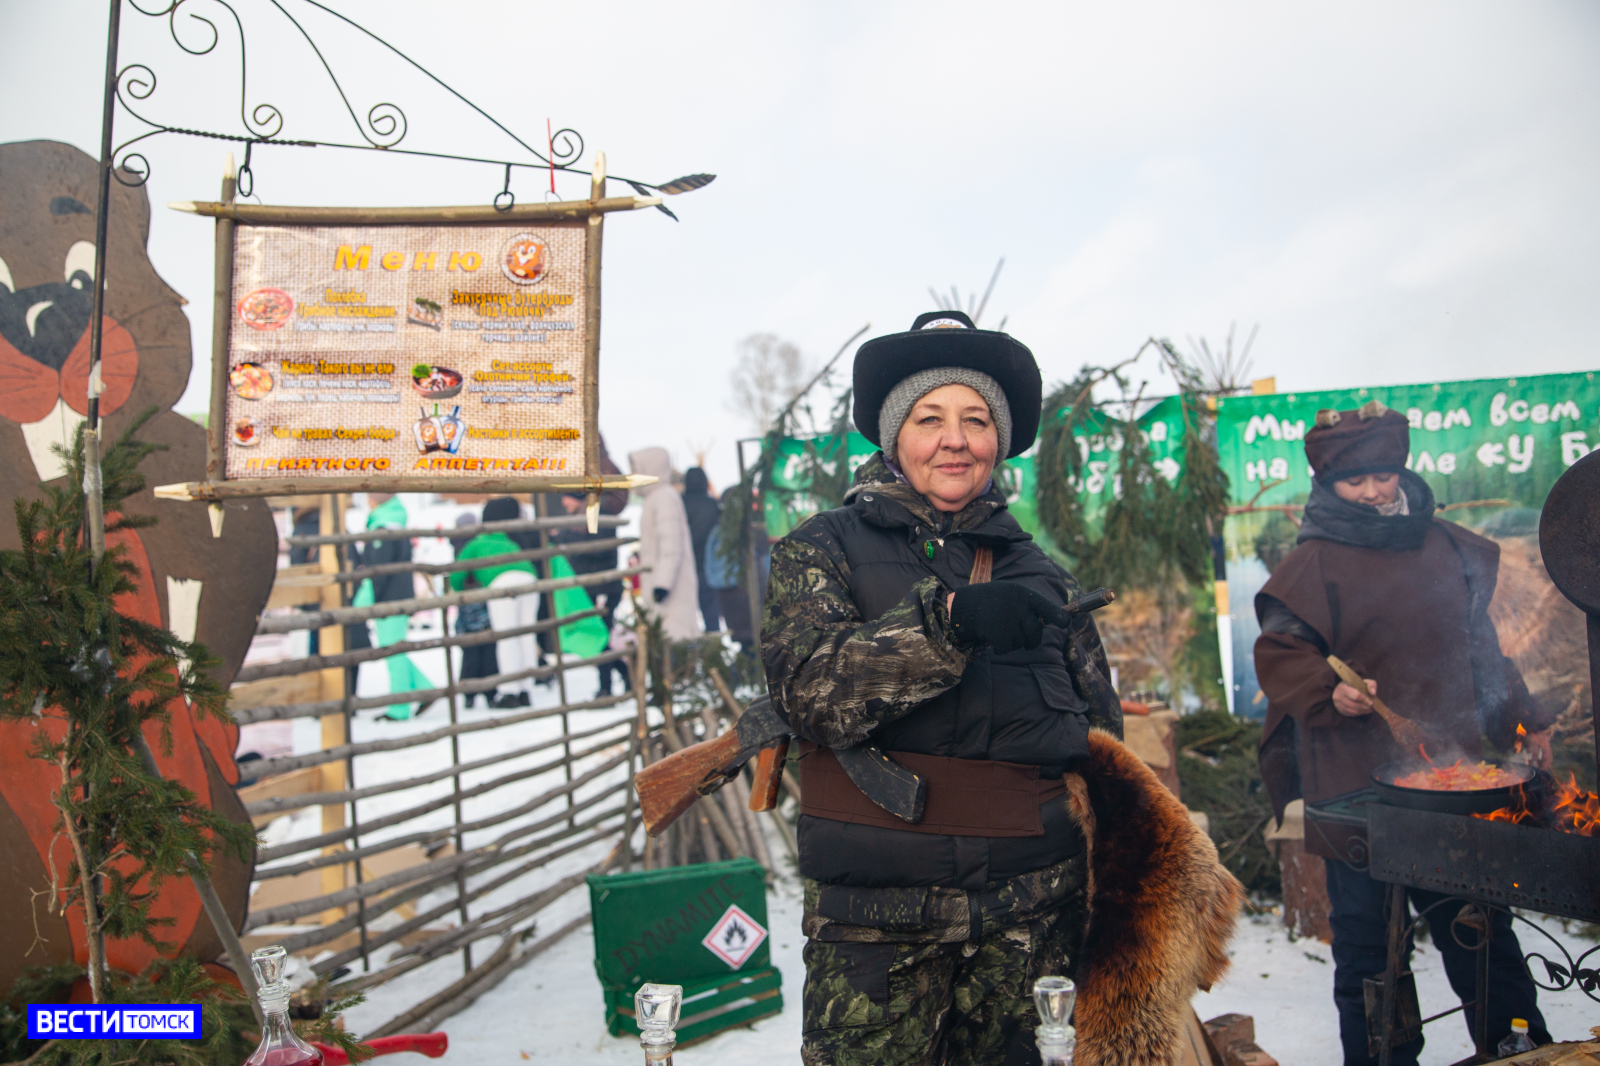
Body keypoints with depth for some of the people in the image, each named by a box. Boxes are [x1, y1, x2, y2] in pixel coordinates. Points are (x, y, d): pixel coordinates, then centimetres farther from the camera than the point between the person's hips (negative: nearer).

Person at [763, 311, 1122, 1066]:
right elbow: (807, 686, -14)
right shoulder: (822, 550, 3)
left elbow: (1103, 740, 15)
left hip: (1033, 911, 3)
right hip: (876, 915, -2)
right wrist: (947, 618, -25)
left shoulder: (1041, 575, 12)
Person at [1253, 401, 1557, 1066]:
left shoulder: (1445, 546, 12)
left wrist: (1521, 720, 22)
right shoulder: (1314, 563, -6)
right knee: (1368, 931, 4)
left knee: (1478, 916, 15)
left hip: (1452, 769, 5)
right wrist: (1329, 690, -24)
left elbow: (1477, 645, 21)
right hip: (1355, 781, -4)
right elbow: (1278, 655, -7)